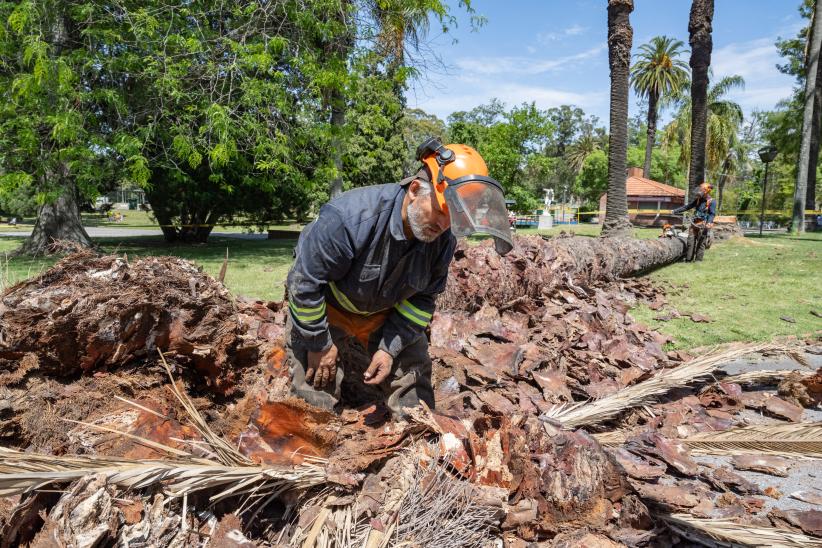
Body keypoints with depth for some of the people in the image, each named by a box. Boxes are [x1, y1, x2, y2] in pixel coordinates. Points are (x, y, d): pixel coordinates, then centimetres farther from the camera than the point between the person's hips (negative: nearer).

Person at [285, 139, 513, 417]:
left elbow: (423, 297, -5)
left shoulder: (443, 238, -21)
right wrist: (319, 345, -19)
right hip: (321, 310, -4)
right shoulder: (349, 217, -40)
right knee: (317, 402, -4)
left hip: (386, 316, 5)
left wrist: (390, 348, -12)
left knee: (414, 395, 4)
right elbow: (305, 281, -28)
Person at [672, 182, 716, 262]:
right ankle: (688, 259, 7)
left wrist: (709, 223, -29)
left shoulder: (711, 202, -5)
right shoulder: (698, 200, 13)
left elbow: (712, 214, -12)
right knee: (690, 241, 2)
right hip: (695, 224, 6)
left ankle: (698, 260, 2)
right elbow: (687, 207, 17)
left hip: (703, 225, -6)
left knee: (701, 243, -3)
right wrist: (675, 211, 13)